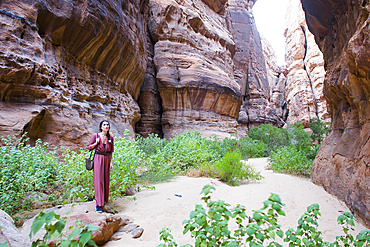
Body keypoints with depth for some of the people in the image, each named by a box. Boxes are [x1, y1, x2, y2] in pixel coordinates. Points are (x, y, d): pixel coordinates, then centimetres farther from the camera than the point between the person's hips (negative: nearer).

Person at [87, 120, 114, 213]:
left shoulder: (110, 137, 5)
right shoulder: (96, 135, -3)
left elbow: (111, 151, 10)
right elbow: (89, 147, 4)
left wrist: (111, 162, 7)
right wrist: (96, 143, -14)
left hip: (107, 159, 4)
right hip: (98, 159, -4)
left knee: (106, 180, 8)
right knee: (98, 180, -7)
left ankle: (104, 200, 28)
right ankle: (99, 205, -2)